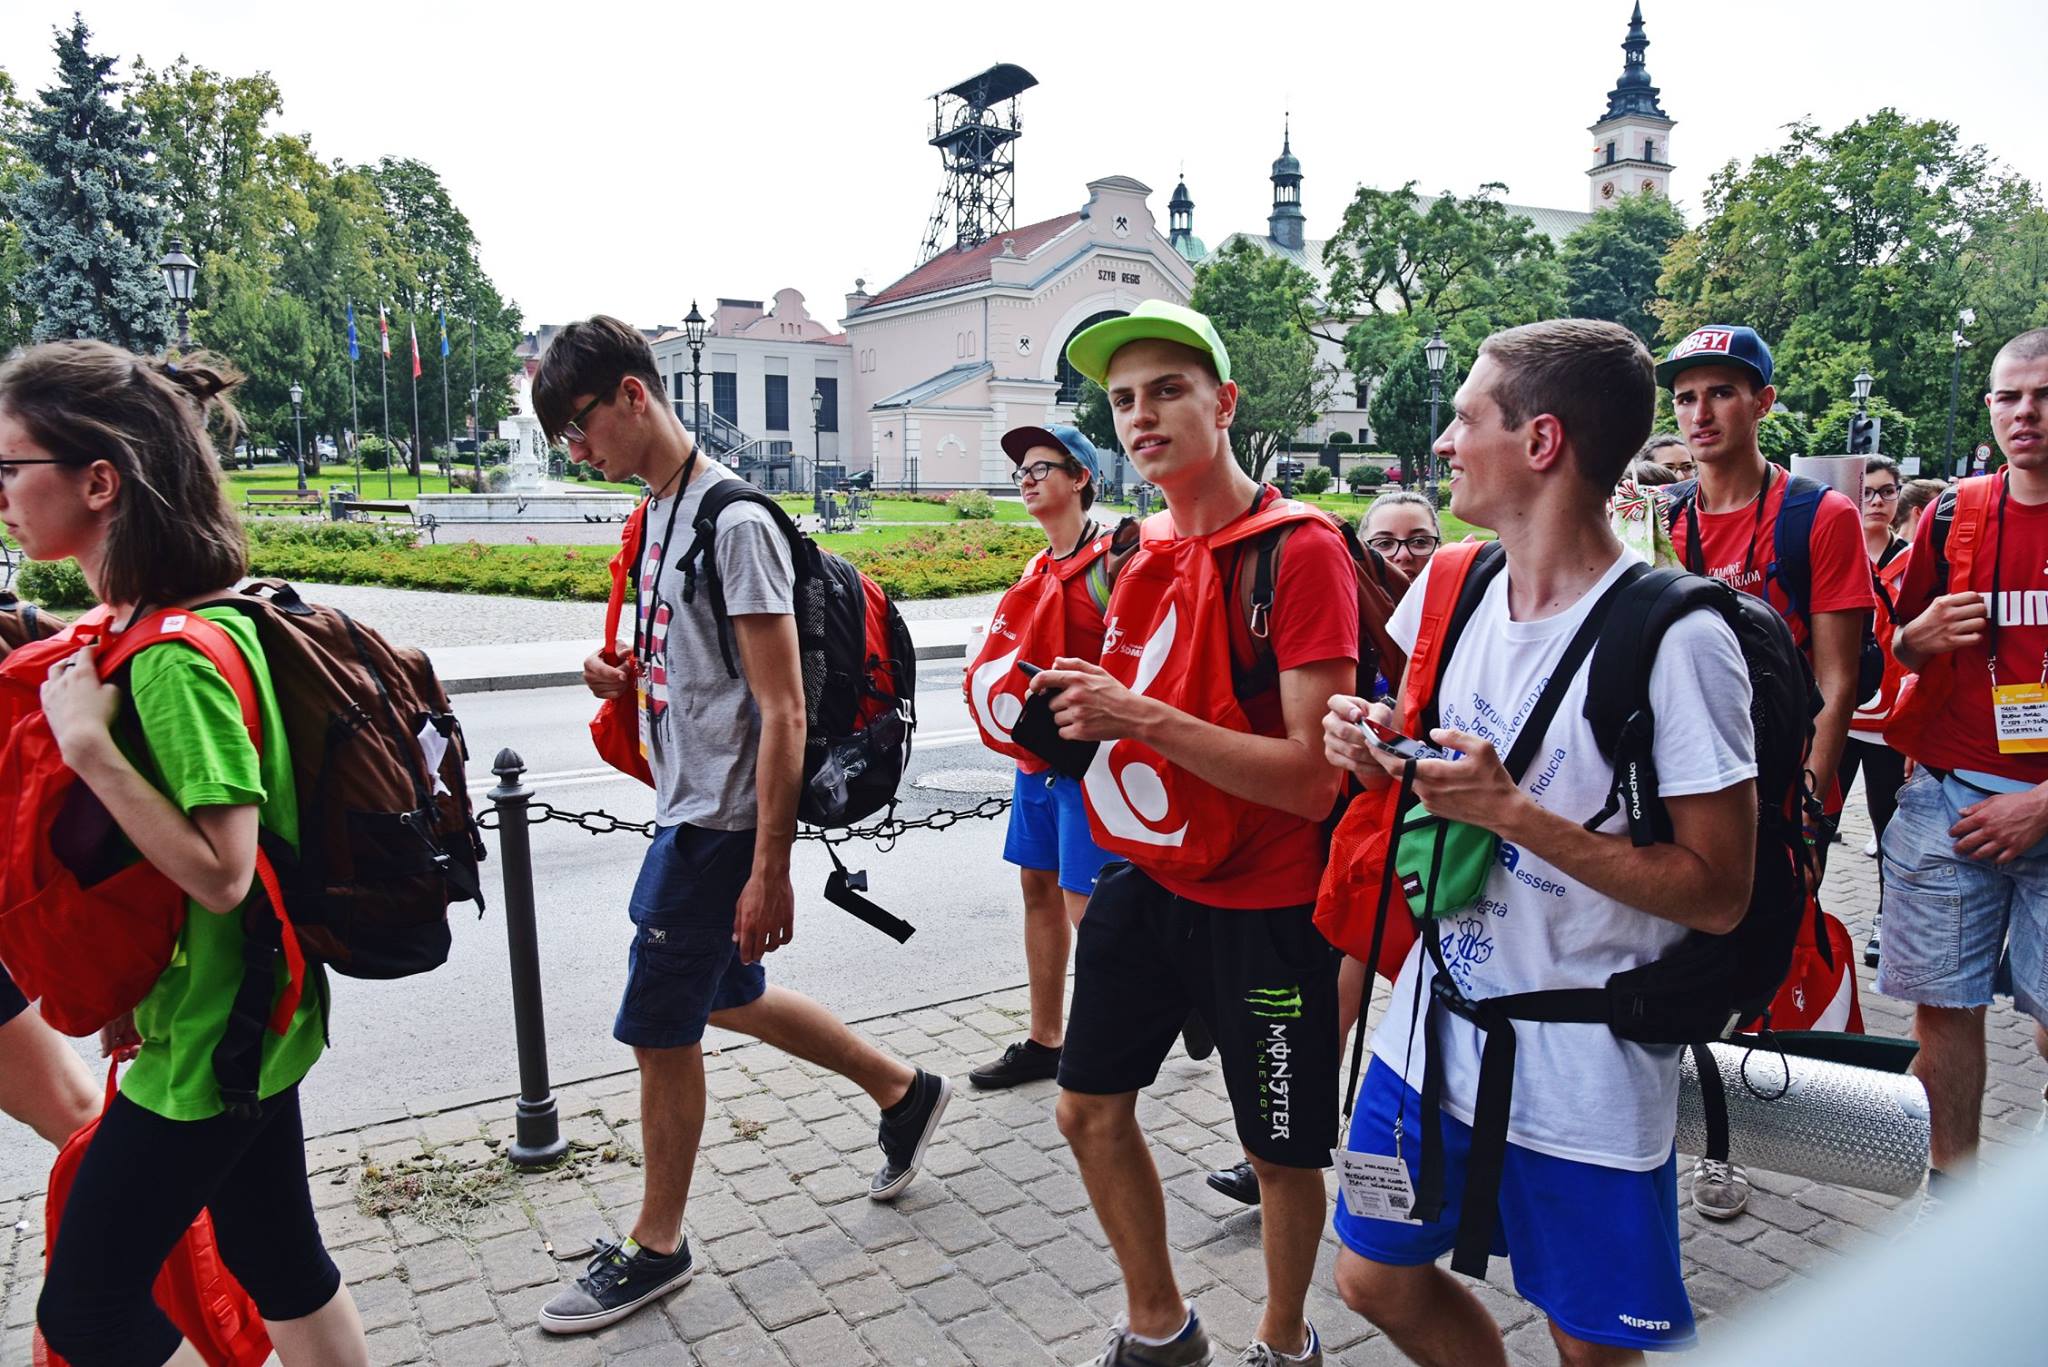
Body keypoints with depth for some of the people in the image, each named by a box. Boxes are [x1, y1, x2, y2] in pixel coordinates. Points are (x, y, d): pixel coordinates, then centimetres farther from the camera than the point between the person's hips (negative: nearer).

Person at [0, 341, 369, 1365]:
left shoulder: (176, 657, -25)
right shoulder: (145, 624, 6)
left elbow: (219, 872, -27)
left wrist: (87, 742, -26)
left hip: (209, 1039, -9)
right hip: (245, 1013, 9)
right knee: (276, 1257, 21)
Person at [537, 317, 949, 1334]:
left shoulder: (734, 522, -19)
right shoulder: (660, 511, 10)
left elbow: (781, 709, -22)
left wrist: (769, 869, -23)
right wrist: (630, 681, 0)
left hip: (720, 823, -10)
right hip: (685, 809, 10)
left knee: (659, 1029, 3)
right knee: (725, 996, 21)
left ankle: (656, 1248, 24)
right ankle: (903, 1091, 38)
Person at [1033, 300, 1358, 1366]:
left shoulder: (1300, 548, -18)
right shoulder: (1139, 552, 5)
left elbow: (1311, 777, -24)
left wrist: (1144, 718, -29)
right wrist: (1079, 711, -3)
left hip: (1262, 901, -7)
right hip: (1146, 877, 7)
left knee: (1281, 1151, 12)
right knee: (1090, 1110, 16)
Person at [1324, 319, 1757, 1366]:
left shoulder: (1677, 638, -20)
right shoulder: (1445, 592, -1)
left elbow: (1718, 895, -18)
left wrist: (1514, 811, -27)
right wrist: (1372, 752, -9)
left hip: (1587, 1074, -5)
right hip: (1433, 1032, 6)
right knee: (1376, 1279, 19)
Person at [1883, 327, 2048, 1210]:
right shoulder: (1954, 515, 7)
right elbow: (1891, 651, 15)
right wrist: (1920, 637, -8)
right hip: (1947, 799, 2)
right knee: (1945, 1001, 7)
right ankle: (1952, 1186, 21)